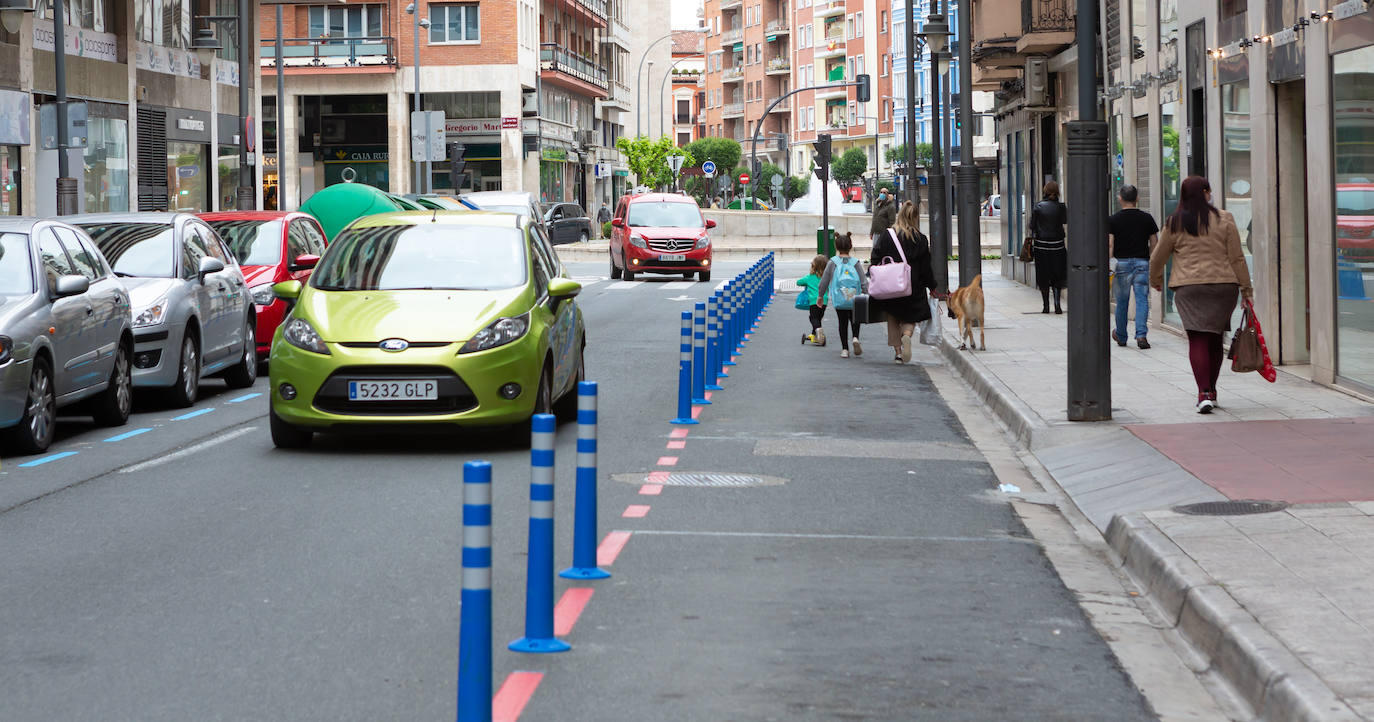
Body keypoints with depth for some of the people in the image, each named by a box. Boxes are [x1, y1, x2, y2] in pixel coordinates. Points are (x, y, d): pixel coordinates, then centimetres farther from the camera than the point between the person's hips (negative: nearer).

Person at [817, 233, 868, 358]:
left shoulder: (832, 263, -2)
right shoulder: (855, 262, -2)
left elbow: (824, 281, 2)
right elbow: (864, 282, -4)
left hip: (839, 300, 0)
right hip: (855, 300, 0)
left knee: (842, 323, 10)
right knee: (855, 319, 20)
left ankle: (845, 349, 7)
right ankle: (855, 338, -7)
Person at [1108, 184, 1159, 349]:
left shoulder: (1113, 220, -2)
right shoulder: (1147, 218, 3)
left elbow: (1110, 245, -9)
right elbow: (1154, 244, 6)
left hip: (1122, 263, 0)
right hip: (1142, 262, 0)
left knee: (1122, 302, 11)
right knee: (1142, 300, -1)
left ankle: (1121, 337, 25)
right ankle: (1141, 335, -16)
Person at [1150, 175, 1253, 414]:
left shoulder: (1174, 224, 3)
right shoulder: (1224, 220, 2)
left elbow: (1157, 258, 12)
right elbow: (1237, 257, 3)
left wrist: (1156, 280, 31)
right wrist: (1246, 288, 11)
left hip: (1188, 287, -1)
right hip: (1222, 286, 1)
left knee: (1198, 340, -4)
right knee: (1215, 339, 14)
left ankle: (1204, 393, -18)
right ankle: (1211, 392, 25)